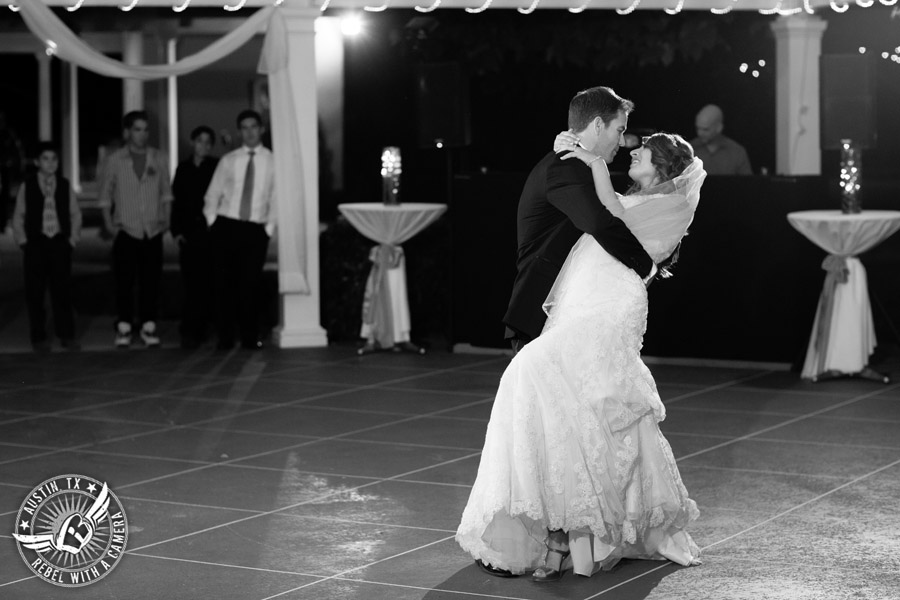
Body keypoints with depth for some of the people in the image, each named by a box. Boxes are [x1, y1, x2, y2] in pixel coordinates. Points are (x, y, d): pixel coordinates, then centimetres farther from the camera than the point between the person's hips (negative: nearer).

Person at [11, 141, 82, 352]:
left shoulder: (65, 186, 7)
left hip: (60, 242, 1)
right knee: (35, 293, 1)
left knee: (62, 290, 1)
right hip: (35, 243, -1)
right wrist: (23, 241, -1)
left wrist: (73, 238, 2)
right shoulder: (27, 186, 3)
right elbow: (18, 217, 6)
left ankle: (66, 335, 8)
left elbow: (75, 214, 12)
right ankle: (38, 338, 8)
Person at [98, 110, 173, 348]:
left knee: (151, 280, 0)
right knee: (124, 281, -3)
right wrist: (108, 222, 0)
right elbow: (105, 194, 8)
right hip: (126, 230, -2)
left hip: (153, 230, 2)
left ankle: (149, 326, 7)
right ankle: (123, 328, 3)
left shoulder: (159, 158, 8)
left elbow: (166, 191, 15)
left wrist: (166, 218, 7)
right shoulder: (115, 160, 2)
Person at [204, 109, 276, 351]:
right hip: (226, 227, 1)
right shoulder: (228, 161, 6)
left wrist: (269, 227, -2)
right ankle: (225, 337, 8)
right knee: (224, 283, 1)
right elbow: (213, 194, 10)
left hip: (255, 230, -1)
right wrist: (212, 222, 2)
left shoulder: (272, 161, 4)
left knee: (250, 284, -1)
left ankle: (250, 337, 9)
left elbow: (276, 198, 4)